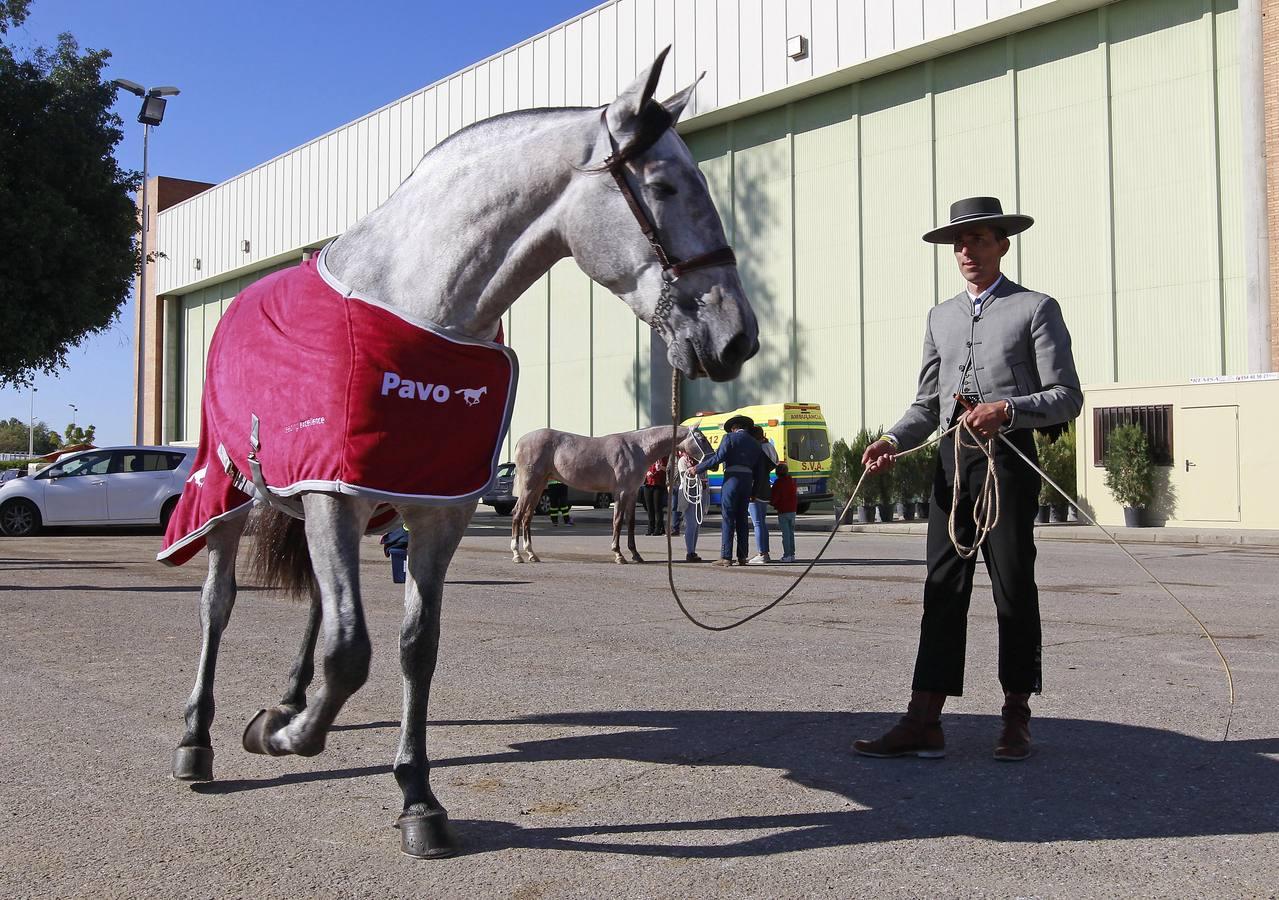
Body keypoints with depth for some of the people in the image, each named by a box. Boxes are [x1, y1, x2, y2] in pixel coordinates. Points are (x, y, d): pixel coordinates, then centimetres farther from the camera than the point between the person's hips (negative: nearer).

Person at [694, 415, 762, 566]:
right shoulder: (754, 443, 16)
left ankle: (726, 557, -6)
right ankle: (742, 556, 10)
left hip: (732, 478, -6)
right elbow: (757, 466, 14)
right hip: (748, 480, 6)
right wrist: (753, 489, 17)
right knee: (742, 518, 11)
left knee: (728, 518, -4)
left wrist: (698, 468, -5)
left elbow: (718, 457, -12)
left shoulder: (730, 437, -1)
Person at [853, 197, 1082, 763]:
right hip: (951, 461, 5)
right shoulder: (941, 317, 19)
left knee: (1013, 586, 3)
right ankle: (923, 722, 0)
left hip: (1007, 457, -4)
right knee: (943, 589, 1)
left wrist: (1008, 409, -21)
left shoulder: (1035, 308, 4)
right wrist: (892, 441, -2)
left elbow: (1066, 396, -4)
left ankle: (1016, 717, 15)